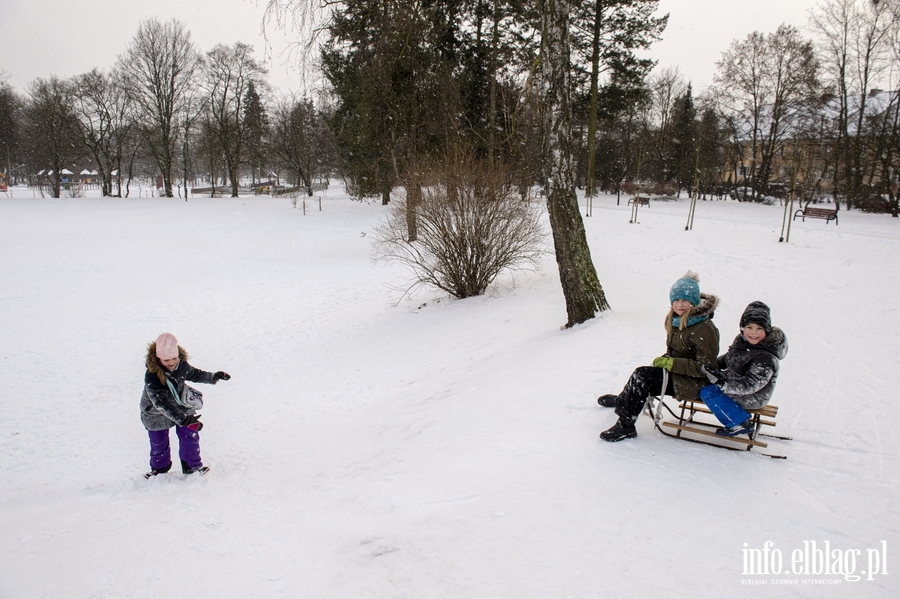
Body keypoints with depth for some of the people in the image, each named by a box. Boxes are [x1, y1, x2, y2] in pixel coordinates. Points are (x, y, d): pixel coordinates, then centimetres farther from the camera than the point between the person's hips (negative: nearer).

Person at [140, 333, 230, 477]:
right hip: (156, 414, -4)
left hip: (181, 405, 4)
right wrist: (183, 419, -51)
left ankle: (192, 465, 25)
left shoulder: (181, 364, -20)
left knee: (190, 435, 5)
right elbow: (161, 403, -42)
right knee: (159, 443, 12)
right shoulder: (151, 377, -37)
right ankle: (159, 468, 39)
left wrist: (213, 377, -7)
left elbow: (194, 374, 5)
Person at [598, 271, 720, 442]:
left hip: (694, 383, -9)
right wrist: (664, 360, -1)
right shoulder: (677, 320, 6)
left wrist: (671, 363, -22)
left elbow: (706, 367, -21)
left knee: (643, 375, -19)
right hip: (676, 373, 9)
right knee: (642, 375, -7)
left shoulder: (704, 328, -20)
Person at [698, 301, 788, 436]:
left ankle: (741, 423, -11)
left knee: (708, 392, -17)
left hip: (753, 398, -10)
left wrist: (723, 384, -33)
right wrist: (712, 365, 1)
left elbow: (750, 384, -31)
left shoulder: (766, 358, -28)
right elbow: (729, 357, 16)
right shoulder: (742, 340, -2)